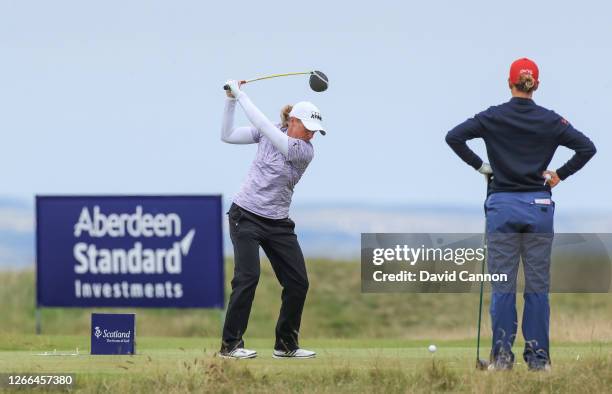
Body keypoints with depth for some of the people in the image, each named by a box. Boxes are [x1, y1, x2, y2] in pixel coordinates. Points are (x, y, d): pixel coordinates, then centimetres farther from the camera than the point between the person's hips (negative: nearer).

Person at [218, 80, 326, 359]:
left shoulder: (305, 151, -11)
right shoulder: (270, 132, -3)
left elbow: (262, 125, -21)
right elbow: (228, 135, 0)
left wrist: (241, 95, -19)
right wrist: (231, 99, -10)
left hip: (278, 223, 2)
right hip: (246, 216, -2)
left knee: (298, 282, 0)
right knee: (248, 276, -18)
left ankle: (286, 345, 15)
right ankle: (230, 344, -13)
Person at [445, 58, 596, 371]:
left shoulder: (493, 117, -2)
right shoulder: (551, 121, 0)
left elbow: (453, 136, -8)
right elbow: (587, 147, -3)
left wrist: (479, 165, 3)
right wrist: (559, 175, 5)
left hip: (502, 206, 0)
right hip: (538, 206, 1)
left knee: (502, 286, 3)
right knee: (538, 285, 5)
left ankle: (502, 355, 0)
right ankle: (538, 356, 5)